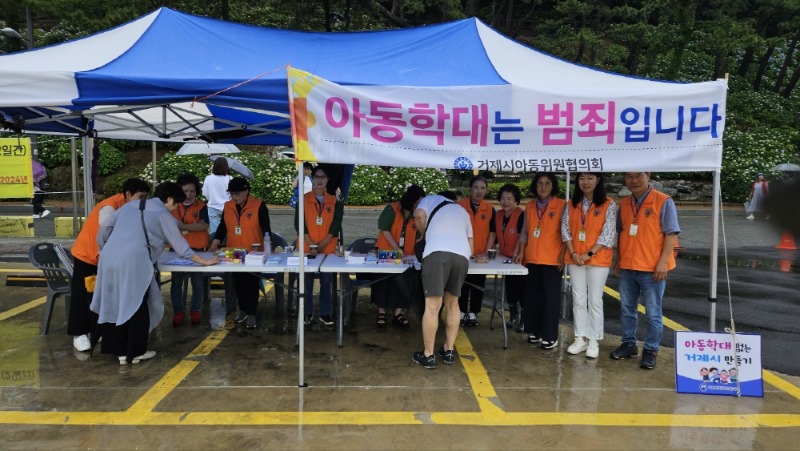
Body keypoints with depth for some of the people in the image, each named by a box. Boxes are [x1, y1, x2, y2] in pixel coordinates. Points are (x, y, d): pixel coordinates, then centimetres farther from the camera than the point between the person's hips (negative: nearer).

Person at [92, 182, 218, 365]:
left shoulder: (130, 205, 22)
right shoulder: (162, 214, 4)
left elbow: (105, 227, 20)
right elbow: (179, 243, 6)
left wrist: (103, 248, 32)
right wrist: (203, 261, 13)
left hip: (109, 259, 7)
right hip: (133, 262, -6)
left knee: (115, 305, 13)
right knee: (138, 307, 7)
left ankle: (120, 350, 21)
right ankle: (136, 352, 15)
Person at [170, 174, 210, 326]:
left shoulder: (201, 206, -4)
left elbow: (204, 225, -17)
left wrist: (183, 226, -22)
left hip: (197, 250, -2)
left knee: (197, 282, 7)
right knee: (176, 282, 6)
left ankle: (195, 310, 20)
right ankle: (178, 311, 17)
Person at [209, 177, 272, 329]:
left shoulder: (259, 205, -10)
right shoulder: (227, 206, 4)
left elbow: (266, 227, -11)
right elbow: (222, 226, 9)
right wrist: (215, 243, -2)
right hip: (234, 253, 5)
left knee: (252, 283, 2)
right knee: (238, 283, 14)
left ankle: (251, 314, 10)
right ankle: (243, 309, 29)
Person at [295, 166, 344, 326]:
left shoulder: (334, 201, 5)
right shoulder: (304, 199, 3)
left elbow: (336, 224, 0)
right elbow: (299, 223, -3)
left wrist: (323, 243, -11)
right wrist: (311, 243, -12)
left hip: (328, 249, 1)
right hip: (307, 248, 0)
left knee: (326, 282, 4)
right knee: (307, 281, 4)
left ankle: (325, 313, 13)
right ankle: (307, 313, 15)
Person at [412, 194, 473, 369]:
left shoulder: (431, 199, 28)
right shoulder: (463, 212, 38)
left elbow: (419, 215, 4)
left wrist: (424, 234, 21)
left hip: (437, 251, -4)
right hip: (462, 254, 5)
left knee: (432, 306, -2)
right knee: (452, 303, 19)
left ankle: (428, 355, 4)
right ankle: (449, 351, 24)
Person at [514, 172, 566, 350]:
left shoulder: (561, 205, -3)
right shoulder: (529, 206, 11)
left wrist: (563, 255, -10)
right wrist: (521, 252, 7)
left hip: (552, 259, -4)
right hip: (531, 258, 5)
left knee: (550, 297, -1)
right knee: (532, 296, 9)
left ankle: (550, 336, 6)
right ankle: (535, 332, 20)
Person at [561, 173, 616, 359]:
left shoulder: (609, 205, -5)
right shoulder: (571, 205, 7)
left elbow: (608, 234, -10)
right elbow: (565, 230, 4)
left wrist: (589, 254, -14)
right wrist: (572, 253, -8)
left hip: (598, 259, -3)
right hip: (575, 258, 4)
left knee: (594, 300, 2)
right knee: (578, 299, 8)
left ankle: (594, 340, 12)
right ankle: (581, 338, 17)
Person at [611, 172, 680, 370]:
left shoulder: (663, 202, -7)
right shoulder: (624, 204, 9)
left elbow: (671, 234, -10)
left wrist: (663, 262, -16)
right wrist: (618, 260, 14)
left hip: (652, 269, -5)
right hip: (627, 268, 5)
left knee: (653, 313, 4)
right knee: (626, 310, 13)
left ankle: (650, 351, 16)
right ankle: (629, 344, 28)